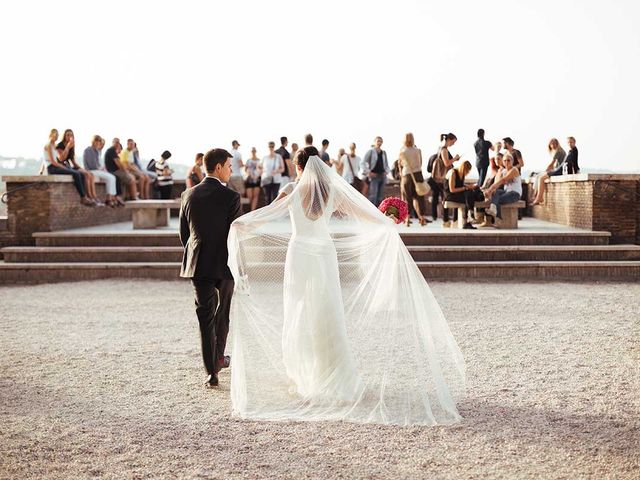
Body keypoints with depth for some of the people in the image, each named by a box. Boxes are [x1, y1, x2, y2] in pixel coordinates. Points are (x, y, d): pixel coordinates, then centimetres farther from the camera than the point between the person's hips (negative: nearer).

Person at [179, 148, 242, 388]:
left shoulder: (188, 195, 2)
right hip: (225, 263, -2)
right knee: (222, 313, 19)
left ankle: (211, 371, 1)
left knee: (205, 317, 4)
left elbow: (183, 234, 8)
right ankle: (218, 358, 35)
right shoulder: (231, 197, -12)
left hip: (198, 265, 2)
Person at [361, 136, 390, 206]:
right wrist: (368, 172, -11)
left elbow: (386, 164, 25)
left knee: (380, 196, 6)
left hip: (382, 176, 6)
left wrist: (386, 171, 7)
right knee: (373, 195, -15)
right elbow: (362, 163, -4)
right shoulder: (370, 152, 1)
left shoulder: (384, 153, 17)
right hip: (374, 176, -6)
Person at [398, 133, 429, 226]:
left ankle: (407, 219, 5)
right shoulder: (418, 151, -1)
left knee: (407, 198, 8)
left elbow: (400, 164, 6)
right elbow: (420, 163, 8)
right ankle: (422, 218, 2)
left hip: (406, 175, -1)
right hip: (418, 174, 1)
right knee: (419, 197, 8)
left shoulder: (402, 152, -5)